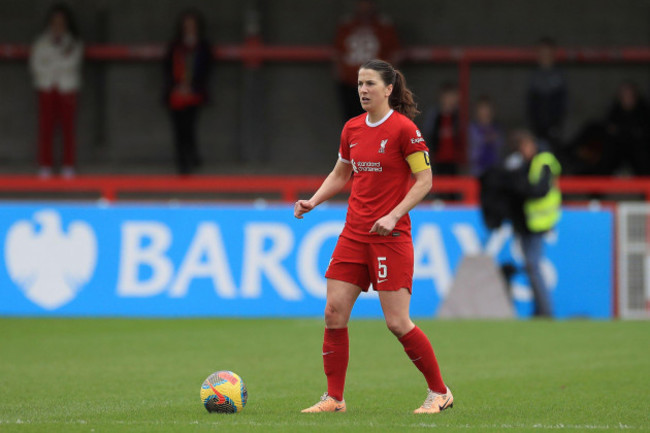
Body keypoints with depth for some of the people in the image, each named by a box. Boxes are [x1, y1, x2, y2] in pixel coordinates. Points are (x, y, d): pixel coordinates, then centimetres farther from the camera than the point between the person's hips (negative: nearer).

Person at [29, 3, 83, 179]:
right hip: (46, 89, 0)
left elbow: (71, 62, -9)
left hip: (67, 89, 0)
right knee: (45, 127, -4)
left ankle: (68, 166, 2)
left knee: (68, 127, -3)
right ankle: (45, 166, 0)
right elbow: (36, 65, -2)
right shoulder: (41, 43, 7)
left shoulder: (74, 43, 5)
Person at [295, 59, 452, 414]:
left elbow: (424, 180, -10)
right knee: (334, 312, -2)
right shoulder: (352, 129, 10)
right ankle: (334, 398, 6)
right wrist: (313, 201, 6)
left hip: (391, 237, -6)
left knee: (397, 322, -8)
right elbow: (339, 175, 22)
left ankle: (439, 392, 8)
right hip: (353, 235, 6)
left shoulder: (403, 129, -10)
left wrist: (393, 216, -19)